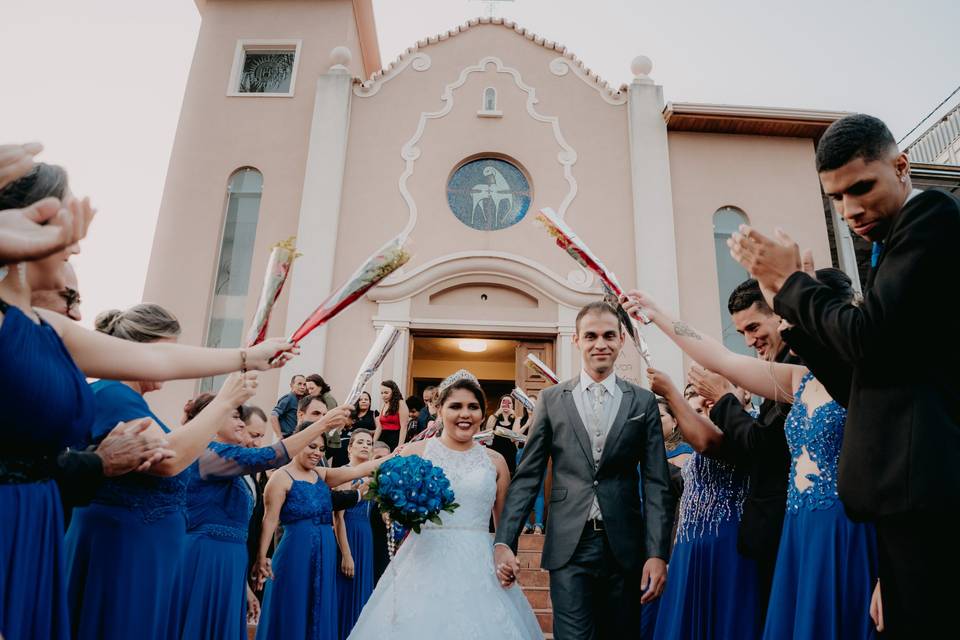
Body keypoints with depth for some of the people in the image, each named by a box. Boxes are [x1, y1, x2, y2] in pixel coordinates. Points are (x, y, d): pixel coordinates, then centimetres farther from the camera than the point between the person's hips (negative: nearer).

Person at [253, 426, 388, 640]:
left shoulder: (322, 475, 10)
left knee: (320, 615, 12)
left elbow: (357, 470, 2)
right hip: (295, 554, -6)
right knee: (293, 615, 3)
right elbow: (270, 520, -12)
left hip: (325, 555, 6)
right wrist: (261, 557, -19)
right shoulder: (281, 477, -6)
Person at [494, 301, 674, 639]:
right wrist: (504, 542, -6)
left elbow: (656, 483, 2)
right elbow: (527, 476, 1)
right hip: (569, 547, -1)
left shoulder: (643, 402, 4)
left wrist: (657, 552, -6)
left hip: (625, 547, 1)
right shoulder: (551, 399, 3)